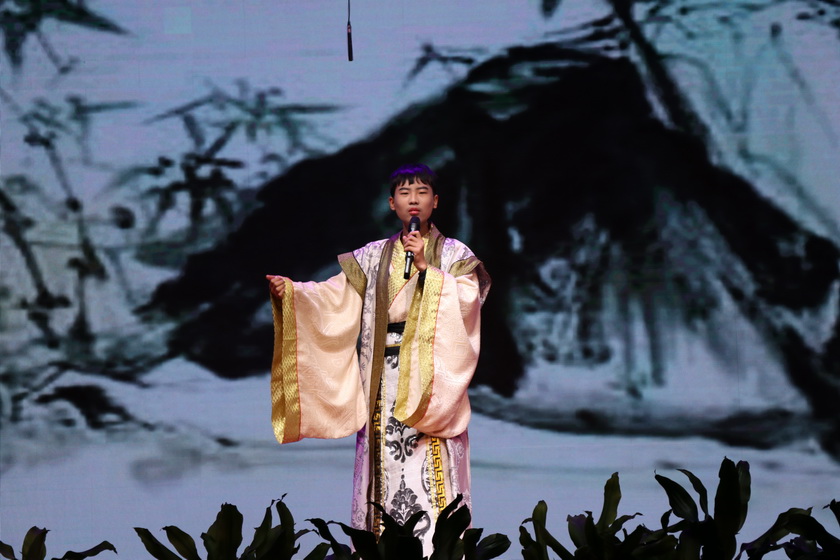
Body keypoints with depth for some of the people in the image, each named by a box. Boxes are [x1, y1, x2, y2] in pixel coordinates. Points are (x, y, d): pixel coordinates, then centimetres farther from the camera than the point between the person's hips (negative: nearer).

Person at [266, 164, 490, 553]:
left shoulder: (455, 255, 6)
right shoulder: (372, 257, 14)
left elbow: (466, 301, -9)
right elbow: (335, 296, 4)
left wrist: (425, 268, -15)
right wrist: (290, 291, -11)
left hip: (431, 379, -3)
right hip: (383, 381, 3)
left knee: (431, 470, -10)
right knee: (385, 467, -1)